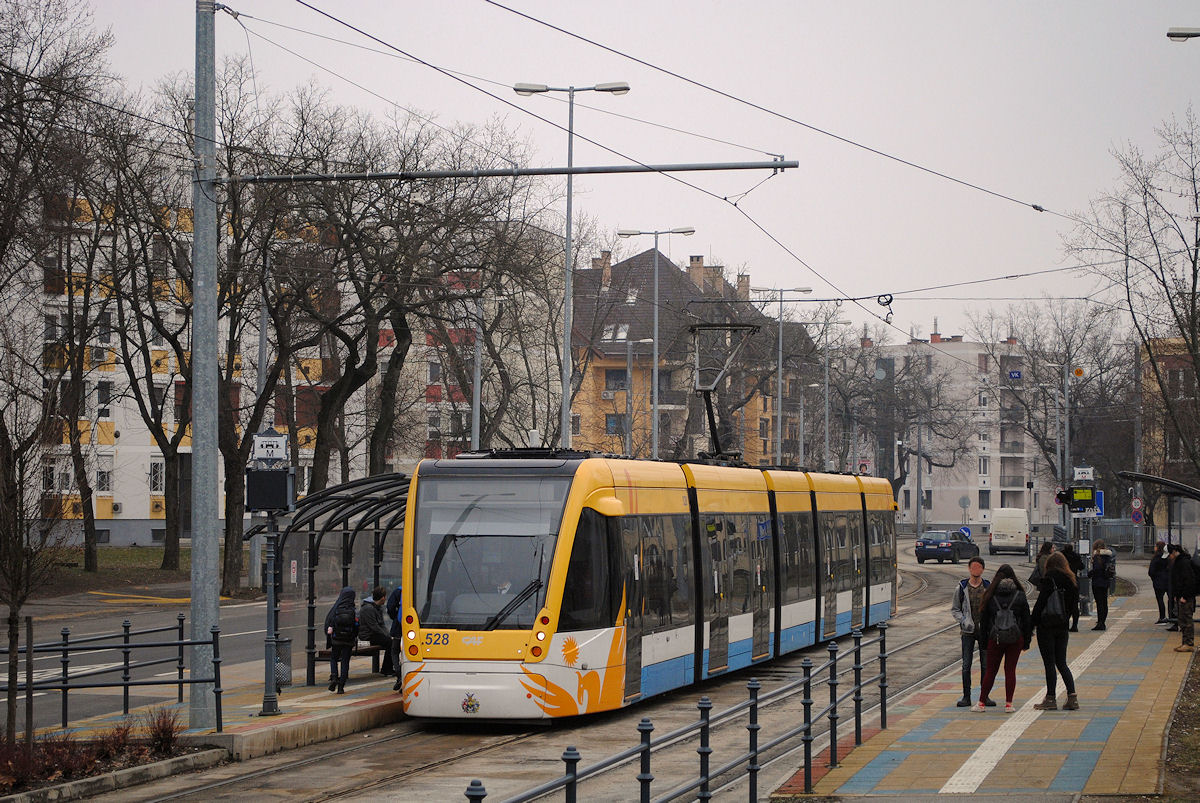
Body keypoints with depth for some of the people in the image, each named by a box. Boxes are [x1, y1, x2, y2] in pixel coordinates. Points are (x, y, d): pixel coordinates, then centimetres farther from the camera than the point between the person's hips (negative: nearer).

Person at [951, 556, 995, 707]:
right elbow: (954, 609, 8)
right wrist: (963, 621, -9)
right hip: (968, 631, -1)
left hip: (985, 631, 1)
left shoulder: (988, 587, 3)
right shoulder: (962, 587, 2)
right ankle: (966, 697, 4)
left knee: (986, 665, 3)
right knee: (966, 665, -3)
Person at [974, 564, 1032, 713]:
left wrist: (984, 640, 10)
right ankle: (1008, 704, 1)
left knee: (990, 671, 8)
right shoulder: (1020, 596, -1)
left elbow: (983, 620, 3)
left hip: (995, 639, 0)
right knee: (1010, 670, 5)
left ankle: (981, 703, 10)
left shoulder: (990, 596, -2)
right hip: (1015, 639, 0)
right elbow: (1027, 620, 2)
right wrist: (1026, 642, 9)